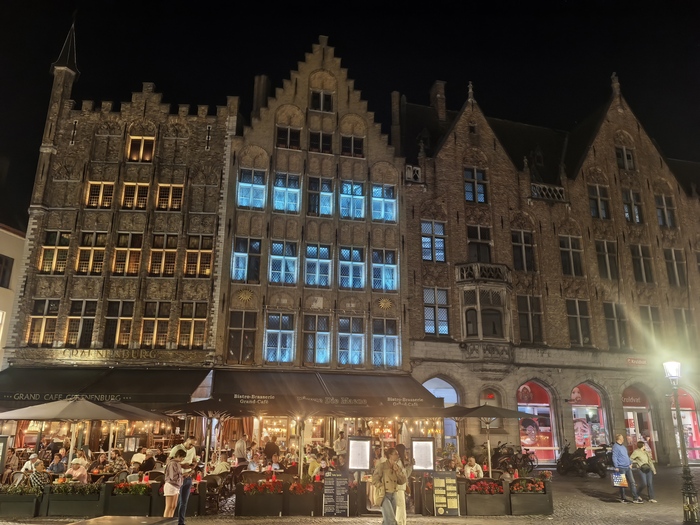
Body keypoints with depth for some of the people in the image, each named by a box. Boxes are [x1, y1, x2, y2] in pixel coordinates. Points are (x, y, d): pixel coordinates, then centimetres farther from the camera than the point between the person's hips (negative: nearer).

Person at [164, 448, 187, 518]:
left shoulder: (178, 463, 12)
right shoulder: (173, 463, -17)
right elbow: (173, 477, -20)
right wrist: (183, 475, -10)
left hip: (176, 486, 9)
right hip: (171, 486, -9)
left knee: (174, 506, 10)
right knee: (169, 507, -5)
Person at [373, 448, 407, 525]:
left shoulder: (397, 467, 7)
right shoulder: (382, 465, -13)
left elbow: (402, 481, 1)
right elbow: (375, 480, -14)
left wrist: (397, 471, -11)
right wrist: (383, 489, -14)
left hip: (393, 495, 7)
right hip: (383, 495, -7)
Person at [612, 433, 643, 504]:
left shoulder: (623, 447, 16)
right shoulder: (615, 447, -12)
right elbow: (614, 457, -15)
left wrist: (630, 463, 15)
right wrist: (616, 467, -19)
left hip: (627, 467, 8)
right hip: (621, 468, -8)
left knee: (632, 482, 3)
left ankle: (635, 498, 6)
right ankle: (622, 498, 15)